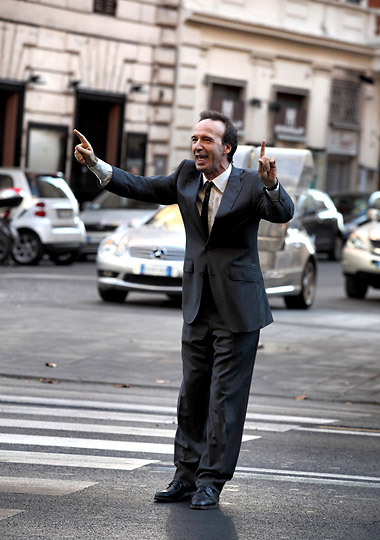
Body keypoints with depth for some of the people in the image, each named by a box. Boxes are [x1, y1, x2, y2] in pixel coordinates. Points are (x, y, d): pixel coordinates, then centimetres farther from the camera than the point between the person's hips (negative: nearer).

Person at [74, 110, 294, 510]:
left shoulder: (250, 184, -11)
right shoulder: (187, 175, 4)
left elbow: (282, 214, -27)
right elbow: (145, 189, 18)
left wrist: (270, 183, -47)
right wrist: (96, 165, 11)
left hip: (238, 309, -5)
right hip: (197, 306, 6)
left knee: (225, 397, -2)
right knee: (192, 395, 11)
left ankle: (211, 482, 4)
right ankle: (186, 477, 19)